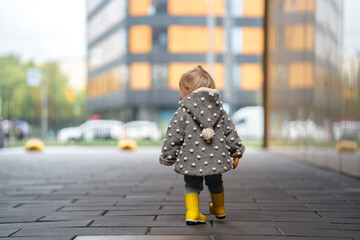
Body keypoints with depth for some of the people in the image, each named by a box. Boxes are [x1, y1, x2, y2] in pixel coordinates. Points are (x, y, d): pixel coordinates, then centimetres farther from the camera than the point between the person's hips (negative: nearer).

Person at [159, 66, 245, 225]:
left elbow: (173, 138, -7)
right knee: (215, 184, 25)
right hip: (216, 158, 4)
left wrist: (167, 158, 4)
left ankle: (192, 213, 5)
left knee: (192, 185, 17)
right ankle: (219, 210, 42)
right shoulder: (219, 110, 5)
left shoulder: (183, 113, -8)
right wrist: (237, 153, 16)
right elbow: (230, 132, 7)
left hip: (191, 160, -4)